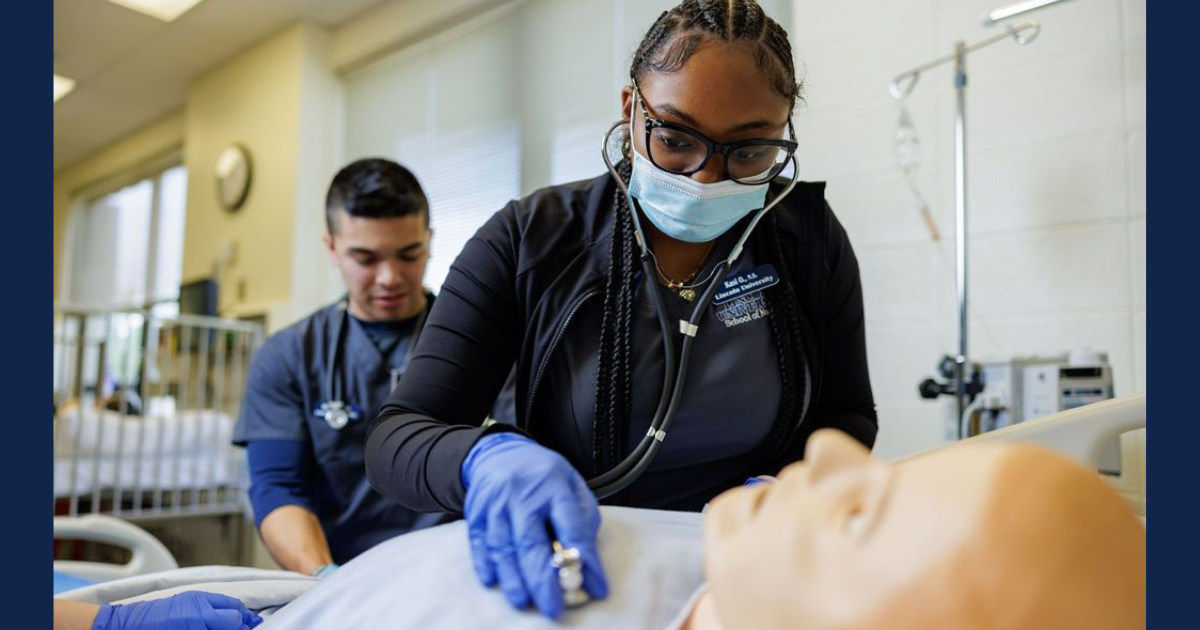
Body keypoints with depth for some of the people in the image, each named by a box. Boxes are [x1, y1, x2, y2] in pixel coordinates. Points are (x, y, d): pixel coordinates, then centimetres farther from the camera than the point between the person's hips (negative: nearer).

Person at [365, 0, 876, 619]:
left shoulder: (810, 238, -4)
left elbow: (847, 418, 6)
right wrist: (488, 458, -35)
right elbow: (394, 439, -13)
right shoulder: (527, 241, -11)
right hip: (568, 584, -1)